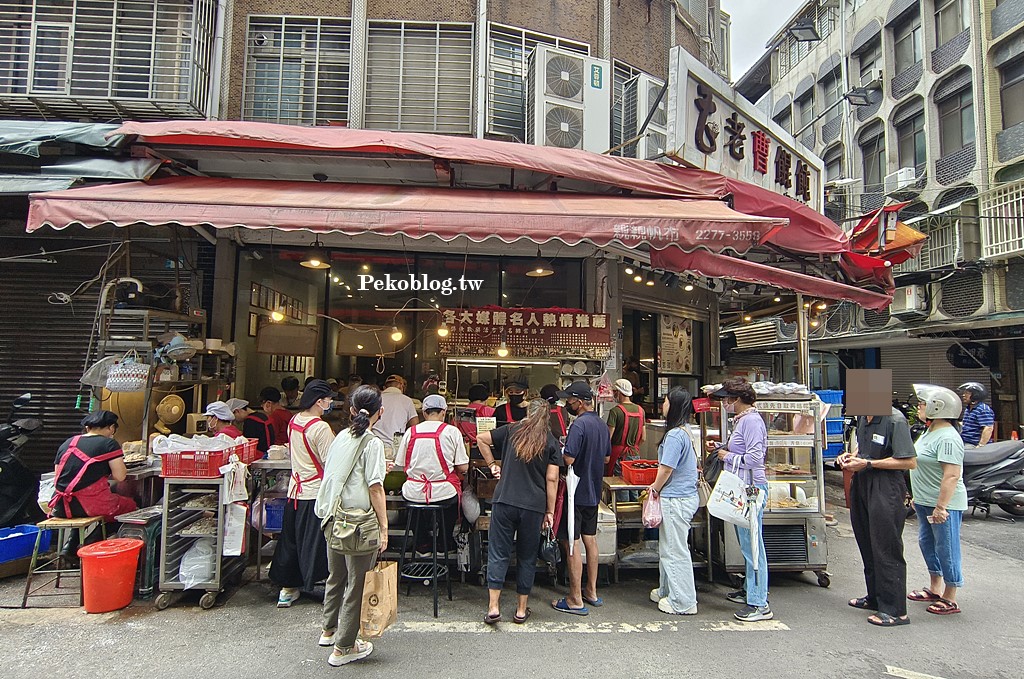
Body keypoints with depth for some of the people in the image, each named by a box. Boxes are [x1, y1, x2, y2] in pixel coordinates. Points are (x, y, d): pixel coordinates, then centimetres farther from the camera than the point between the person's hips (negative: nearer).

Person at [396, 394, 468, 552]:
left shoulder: (411, 431, 1)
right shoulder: (452, 431, -5)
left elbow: (401, 464, 7)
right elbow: (463, 468, -5)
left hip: (413, 495, 2)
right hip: (443, 494, -2)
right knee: (455, 497, 31)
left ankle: (422, 545, 37)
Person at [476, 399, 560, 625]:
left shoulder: (511, 431, 5)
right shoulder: (552, 442, 2)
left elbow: (481, 439, 7)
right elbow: (551, 479, -2)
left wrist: (492, 465, 14)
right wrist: (550, 511, 3)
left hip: (504, 500, 0)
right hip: (534, 507, 0)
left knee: (498, 553, 7)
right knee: (527, 557, 13)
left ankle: (493, 606, 3)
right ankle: (522, 609, 20)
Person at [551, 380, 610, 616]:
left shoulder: (579, 424, -21)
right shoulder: (601, 424, 7)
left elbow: (568, 459, -25)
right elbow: (607, 457, 17)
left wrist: (558, 452, -7)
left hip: (575, 492, -9)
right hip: (593, 491, 9)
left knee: (573, 543, -1)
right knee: (590, 539, 17)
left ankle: (576, 600, 7)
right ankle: (591, 591, 28)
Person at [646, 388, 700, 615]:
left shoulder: (675, 435, -21)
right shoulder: (687, 432, 9)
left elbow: (666, 469, -19)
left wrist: (655, 489, -1)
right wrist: (659, 486, 17)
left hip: (676, 500, -10)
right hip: (686, 496, 10)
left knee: (675, 550, 1)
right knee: (668, 547, 21)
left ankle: (683, 602, 11)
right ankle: (668, 591, 33)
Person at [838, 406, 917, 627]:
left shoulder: (895, 420, -18)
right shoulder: (862, 417, 7)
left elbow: (910, 462, -19)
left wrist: (868, 463, -19)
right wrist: (851, 455, 4)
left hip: (886, 490, -8)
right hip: (862, 484, 9)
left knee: (886, 549, -2)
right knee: (867, 545, 18)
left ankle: (895, 610, 9)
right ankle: (875, 597, 33)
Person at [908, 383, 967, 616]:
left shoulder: (947, 438, -21)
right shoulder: (929, 433, 11)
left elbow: (952, 475, -25)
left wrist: (941, 507, -26)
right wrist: (917, 496, 24)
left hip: (945, 504, -11)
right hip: (925, 502, 11)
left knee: (946, 549, 1)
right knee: (927, 543, 19)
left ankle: (950, 599, 13)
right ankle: (935, 589, 33)